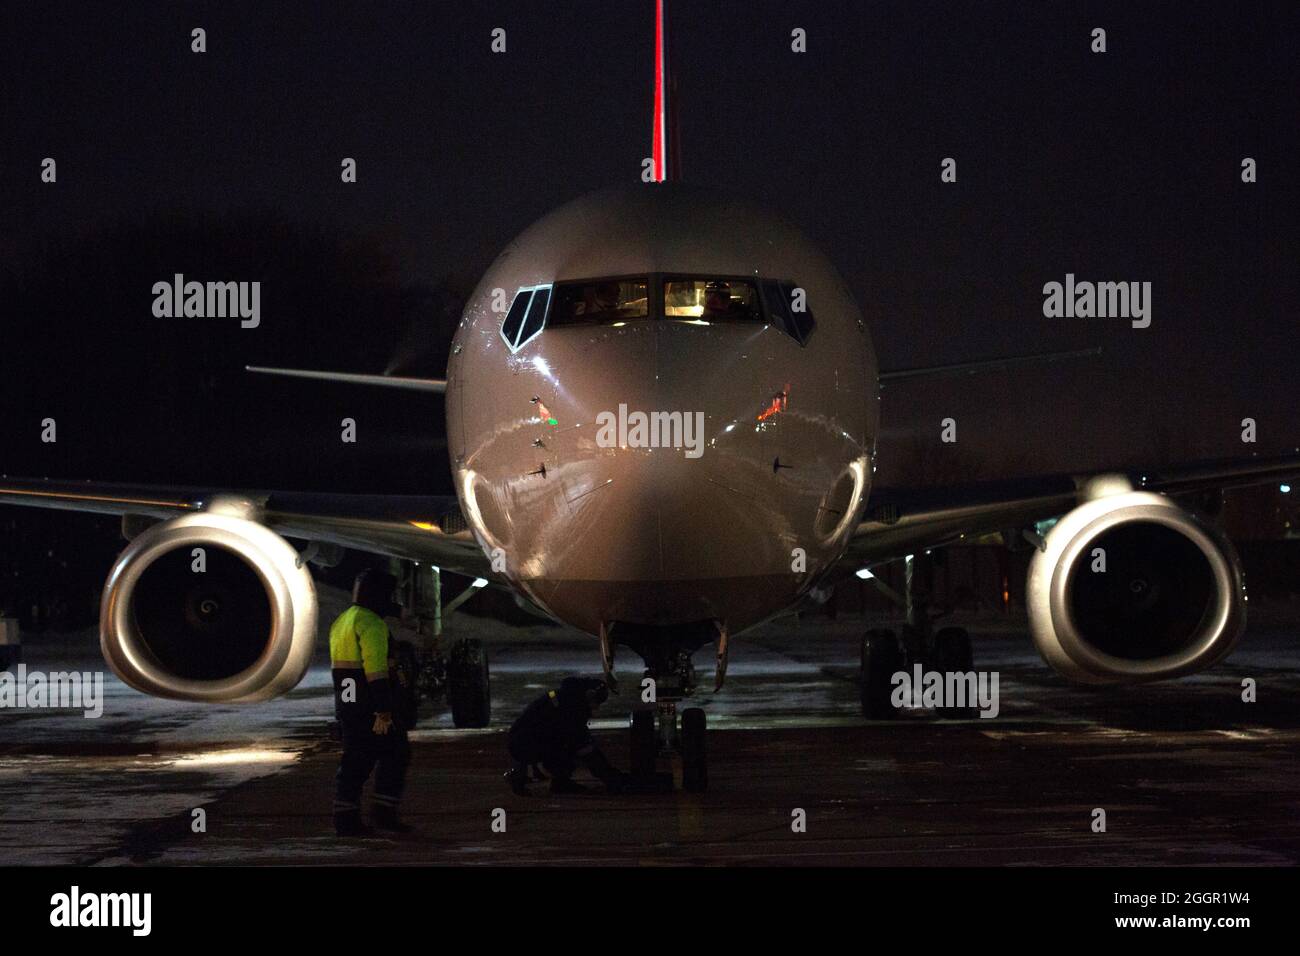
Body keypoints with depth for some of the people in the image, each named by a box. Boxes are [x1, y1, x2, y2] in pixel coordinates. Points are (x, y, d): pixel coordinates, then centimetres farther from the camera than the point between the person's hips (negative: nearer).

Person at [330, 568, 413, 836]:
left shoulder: (342, 621, 18)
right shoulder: (371, 623, -14)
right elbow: (375, 666, -21)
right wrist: (383, 711, -24)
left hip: (346, 701, 9)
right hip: (370, 702, -9)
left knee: (356, 760, 10)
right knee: (395, 753, 1)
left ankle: (345, 818, 6)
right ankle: (384, 811, -4)